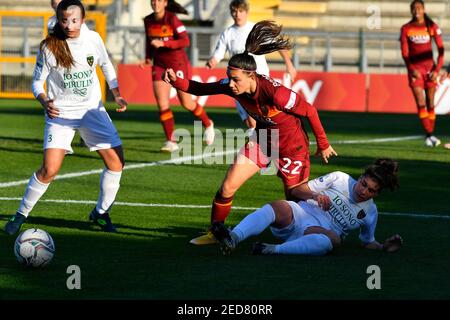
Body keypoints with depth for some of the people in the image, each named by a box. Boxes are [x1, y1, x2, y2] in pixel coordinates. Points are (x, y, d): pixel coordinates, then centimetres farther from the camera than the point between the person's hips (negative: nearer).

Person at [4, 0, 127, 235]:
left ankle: (101, 212, 17)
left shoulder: (93, 39, -4)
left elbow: (106, 66, 14)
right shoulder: (49, 47, -14)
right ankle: (21, 215, 2)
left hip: (92, 109, 4)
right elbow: (37, 82, -6)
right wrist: (45, 103, -26)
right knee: (49, 170, -16)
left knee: (116, 161, -3)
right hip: (61, 112, -4)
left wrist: (117, 95, 4)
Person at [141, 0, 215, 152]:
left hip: (178, 63, -4)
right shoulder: (148, 21, 2)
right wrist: (148, 58, 3)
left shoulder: (172, 19, -15)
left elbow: (185, 41, -21)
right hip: (159, 65, 4)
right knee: (162, 104, -8)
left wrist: (163, 43, -29)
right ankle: (171, 141, -2)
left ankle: (207, 124, 32)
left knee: (186, 103, 4)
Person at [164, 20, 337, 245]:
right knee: (227, 188, 1)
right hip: (263, 139, 6)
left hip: (291, 143, -6)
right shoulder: (232, 86, -18)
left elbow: (310, 111, -23)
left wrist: (323, 145, -13)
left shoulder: (275, 92, -35)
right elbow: (200, 89, -7)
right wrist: (176, 81, -27)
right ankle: (214, 233, 18)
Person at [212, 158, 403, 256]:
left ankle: (273, 250, -54)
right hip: (299, 214, 1)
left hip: (320, 231, -1)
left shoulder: (370, 212, 14)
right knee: (276, 208, -35)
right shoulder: (340, 179, 10)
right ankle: (232, 239, -59)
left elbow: (368, 242, 26)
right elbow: (301, 188, 11)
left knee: (332, 239, -41)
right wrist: (315, 196, -10)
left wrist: (384, 247, 6)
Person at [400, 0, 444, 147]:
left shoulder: (432, 27, -1)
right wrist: (412, 69, -11)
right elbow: (404, 53, 1)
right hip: (415, 70, -1)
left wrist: (437, 70, -7)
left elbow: (441, 50, 1)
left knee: (430, 104, 2)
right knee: (421, 103, -11)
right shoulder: (406, 29, 0)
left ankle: (430, 135, 10)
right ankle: (429, 135, -14)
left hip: (429, 68, 1)